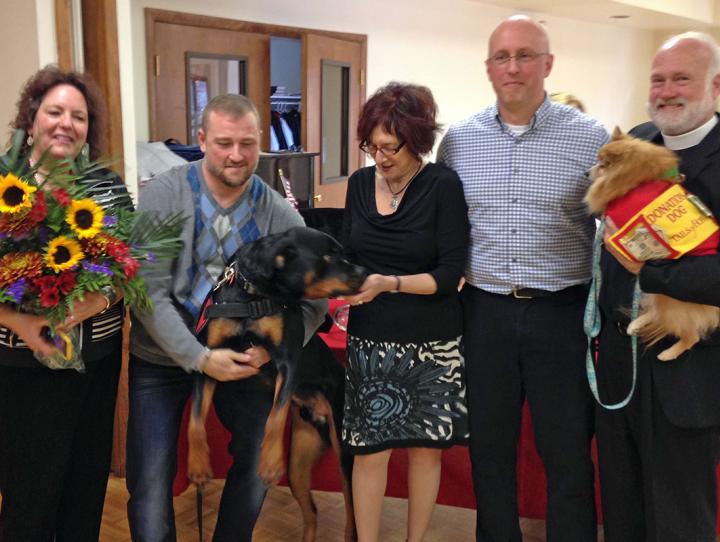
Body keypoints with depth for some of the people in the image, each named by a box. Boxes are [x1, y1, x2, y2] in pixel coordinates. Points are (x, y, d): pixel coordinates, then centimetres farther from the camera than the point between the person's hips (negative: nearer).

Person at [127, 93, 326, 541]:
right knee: (151, 483, -2)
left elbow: (313, 299, -8)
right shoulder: (162, 196, -14)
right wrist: (199, 358, -25)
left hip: (245, 355, 2)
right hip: (164, 355, -1)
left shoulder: (280, 214, -9)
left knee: (259, 466, 10)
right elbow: (148, 290, -17)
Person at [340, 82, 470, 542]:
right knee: (369, 449, 4)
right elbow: (350, 257, 11)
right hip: (370, 339, 3)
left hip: (432, 344, -2)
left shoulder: (443, 186, -9)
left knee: (425, 447, 11)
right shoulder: (360, 183, 4)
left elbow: (450, 274, -13)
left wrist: (388, 284, -25)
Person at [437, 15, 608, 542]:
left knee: (568, 453, 8)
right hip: (483, 312, 3)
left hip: (561, 314, -2)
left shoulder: (591, 138, -4)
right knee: (489, 447, 15)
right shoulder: (458, 140, 4)